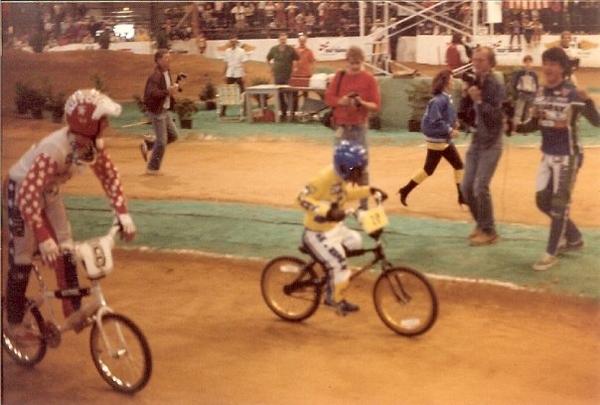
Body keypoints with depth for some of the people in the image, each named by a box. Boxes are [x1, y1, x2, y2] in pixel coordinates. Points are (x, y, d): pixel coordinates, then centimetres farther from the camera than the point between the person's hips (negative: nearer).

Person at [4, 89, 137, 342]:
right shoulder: (55, 149, -40)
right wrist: (43, 239, -45)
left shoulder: (93, 144, -19)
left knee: (66, 250, 2)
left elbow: (109, 176, -5)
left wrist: (123, 214, -15)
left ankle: (73, 312, 10)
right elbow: (27, 196, -42)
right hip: (21, 190, -6)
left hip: (49, 190, 7)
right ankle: (14, 323, 18)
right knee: (22, 258, 3)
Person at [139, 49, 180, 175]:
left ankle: (147, 145, 25)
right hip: (156, 111, -9)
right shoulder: (155, 75, -20)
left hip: (165, 110, 9)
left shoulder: (167, 72, 9)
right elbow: (152, 92, -32)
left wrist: (173, 87, 5)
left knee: (173, 135, 13)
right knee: (162, 141, -3)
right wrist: (168, 91, -36)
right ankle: (153, 168, 10)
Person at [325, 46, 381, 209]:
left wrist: (362, 103, -24)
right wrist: (341, 101, -18)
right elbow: (328, 97, 2)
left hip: (359, 128, -2)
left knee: (361, 166, 2)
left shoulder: (369, 79, -3)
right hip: (341, 127, 2)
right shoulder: (340, 75, 4)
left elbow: (376, 105, -5)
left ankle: (363, 204, 9)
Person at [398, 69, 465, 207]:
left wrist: (453, 124, 3)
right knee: (428, 170, 1)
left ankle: (462, 196, 14)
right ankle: (405, 191, 14)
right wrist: (450, 130, -22)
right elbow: (434, 121, -26)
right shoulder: (439, 100, -20)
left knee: (458, 165, 7)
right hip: (436, 141, -9)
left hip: (445, 141, 9)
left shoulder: (446, 98, 9)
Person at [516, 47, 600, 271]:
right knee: (542, 202, 14)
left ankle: (551, 253, 13)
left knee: (559, 205, 1)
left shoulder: (572, 93, -18)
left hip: (567, 156, -8)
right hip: (548, 155, 8)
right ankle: (574, 238, 34)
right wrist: (517, 127, -7)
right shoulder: (541, 92, 1)